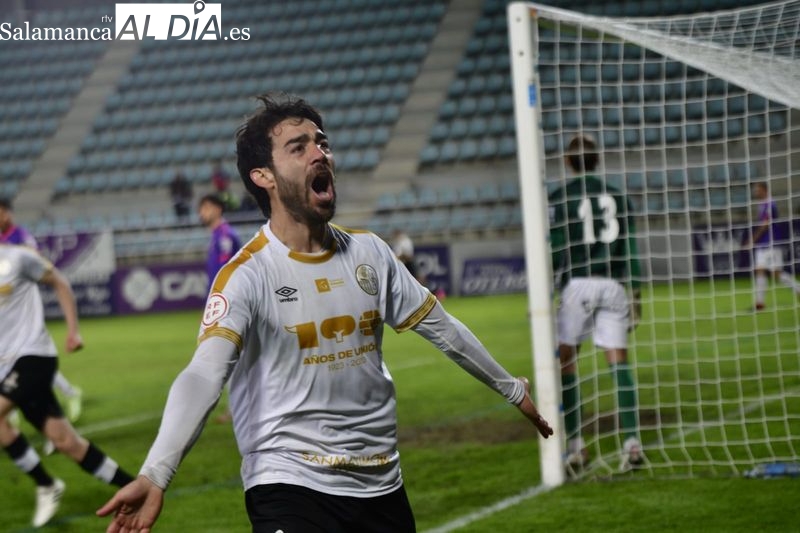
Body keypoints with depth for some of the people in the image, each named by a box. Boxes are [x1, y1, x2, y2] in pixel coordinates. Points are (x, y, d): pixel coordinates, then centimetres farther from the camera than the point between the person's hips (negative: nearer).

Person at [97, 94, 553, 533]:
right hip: (291, 488, -6)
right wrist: (155, 475, -41)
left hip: (382, 486, 6)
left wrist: (512, 388, 29)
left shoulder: (370, 253, 5)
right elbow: (203, 376, -27)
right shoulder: (247, 275, -14)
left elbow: (441, 327, 19)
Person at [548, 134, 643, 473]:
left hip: (578, 283, -3)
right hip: (613, 284, 3)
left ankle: (575, 446, 3)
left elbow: (554, 252, -4)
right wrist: (636, 294, 15)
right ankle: (631, 441, -9)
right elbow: (631, 249, 10)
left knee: (567, 364, 6)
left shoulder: (560, 198, 1)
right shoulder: (617, 197, 12)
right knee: (619, 363, 2)